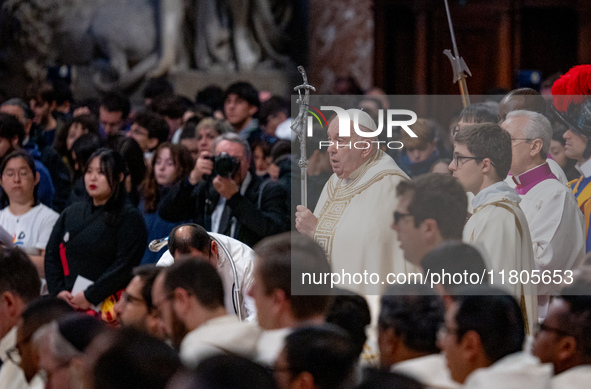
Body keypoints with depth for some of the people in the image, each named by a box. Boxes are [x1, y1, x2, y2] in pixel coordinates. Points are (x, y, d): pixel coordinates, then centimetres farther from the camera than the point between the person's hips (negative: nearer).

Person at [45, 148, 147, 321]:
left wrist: (89, 296, -13)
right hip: (68, 304, 5)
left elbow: (124, 265, -9)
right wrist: (58, 291, -1)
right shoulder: (71, 213, 18)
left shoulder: (129, 217, 0)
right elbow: (51, 255, 15)